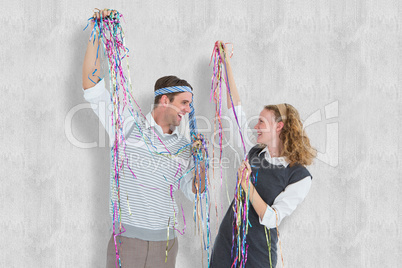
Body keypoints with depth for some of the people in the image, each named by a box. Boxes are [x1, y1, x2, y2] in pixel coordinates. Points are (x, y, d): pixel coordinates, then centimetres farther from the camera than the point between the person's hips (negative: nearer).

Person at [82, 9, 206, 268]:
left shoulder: (185, 147, 9)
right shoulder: (130, 126, -1)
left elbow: (195, 193, 11)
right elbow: (92, 86, -5)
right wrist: (96, 33, -9)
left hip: (165, 242, 4)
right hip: (127, 237, -3)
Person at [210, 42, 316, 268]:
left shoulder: (299, 176, -12)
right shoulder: (254, 153, 4)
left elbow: (272, 220, -18)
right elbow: (237, 112, 11)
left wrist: (248, 186, -28)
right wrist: (228, 65, 12)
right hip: (227, 241, 5)